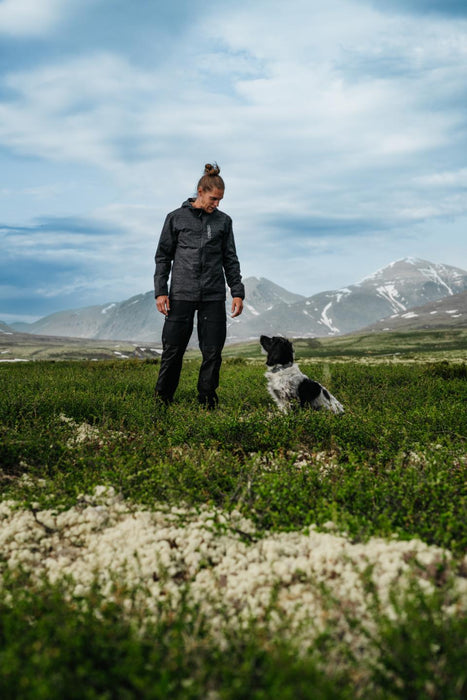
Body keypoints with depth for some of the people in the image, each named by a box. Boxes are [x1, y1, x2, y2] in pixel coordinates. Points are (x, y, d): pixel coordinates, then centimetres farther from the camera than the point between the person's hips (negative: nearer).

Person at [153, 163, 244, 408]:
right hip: (181, 295, -2)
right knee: (172, 351, 0)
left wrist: (237, 292, 5)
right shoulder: (176, 218, 5)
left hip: (213, 296, 2)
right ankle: (162, 401, 11)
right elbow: (163, 256, 7)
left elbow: (230, 259, 13)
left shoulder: (223, 221, 10)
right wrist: (160, 291, -2)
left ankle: (208, 402, 13)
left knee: (213, 352, 2)